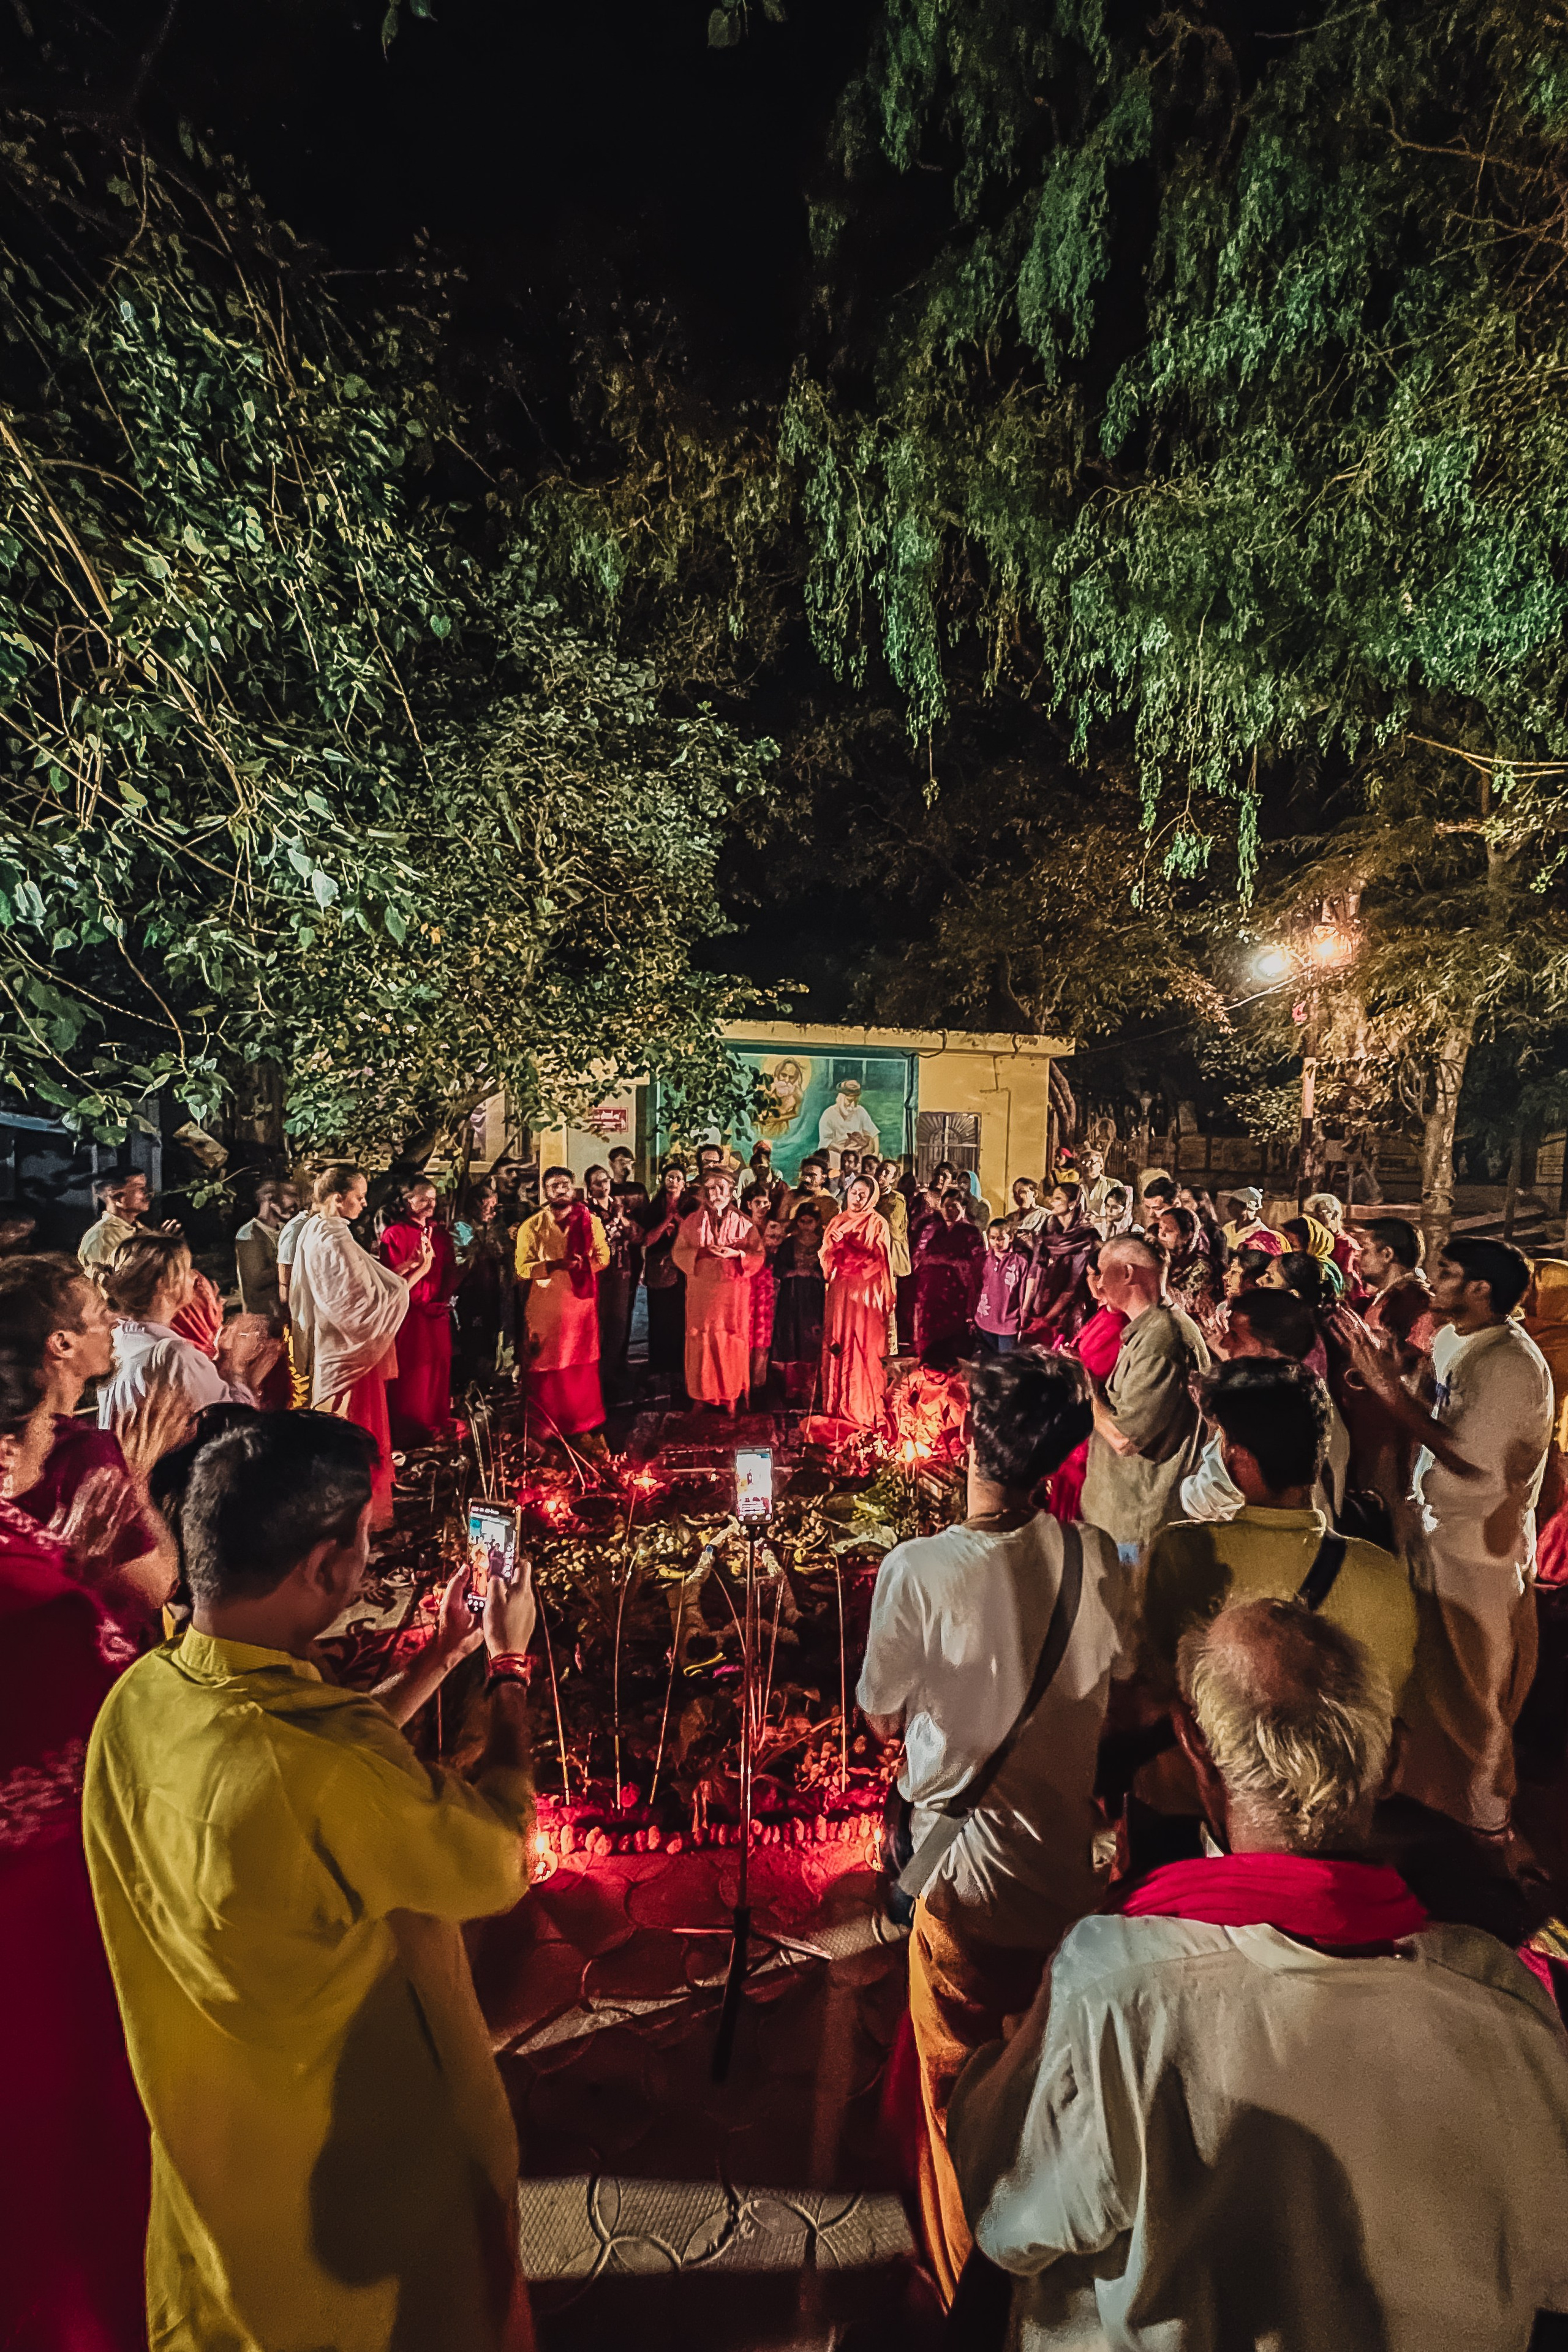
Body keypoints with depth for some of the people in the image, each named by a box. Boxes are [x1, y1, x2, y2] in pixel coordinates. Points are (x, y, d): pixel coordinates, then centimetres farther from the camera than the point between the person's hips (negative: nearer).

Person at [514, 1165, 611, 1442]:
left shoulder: (590, 1222, 7)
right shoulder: (531, 1227, 1)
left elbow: (603, 1257, 7)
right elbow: (523, 1268, -6)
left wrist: (582, 1264, -9)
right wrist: (556, 1265, -19)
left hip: (582, 1304, 2)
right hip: (545, 1307, -1)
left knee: (583, 1366, 7)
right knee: (546, 1368, 2)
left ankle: (585, 1420, 21)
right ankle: (546, 1426, 15)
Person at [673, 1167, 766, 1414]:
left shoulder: (744, 1223, 5)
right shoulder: (692, 1221, 7)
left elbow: (758, 1256, 2)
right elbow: (679, 1253, 2)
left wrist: (736, 1254, -16)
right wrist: (702, 1252, -15)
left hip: (734, 1291, 0)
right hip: (701, 1290, 1)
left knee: (732, 1340, 1)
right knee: (702, 1339, 0)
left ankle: (731, 1396, 11)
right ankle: (702, 1395, 11)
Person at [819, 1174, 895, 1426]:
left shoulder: (877, 1223, 0)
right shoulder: (838, 1221, 13)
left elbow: (879, 1258, -11)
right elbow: (826, 1256, 9)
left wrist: (847, 1244, -18)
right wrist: (834, 1243, -12)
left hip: (867, 1292, -4)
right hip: (841, 1291, 4)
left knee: (866, 1349, -4)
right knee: (838, 1346, 5)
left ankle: (866, 1410, 2)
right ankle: (839, 1405, 15)